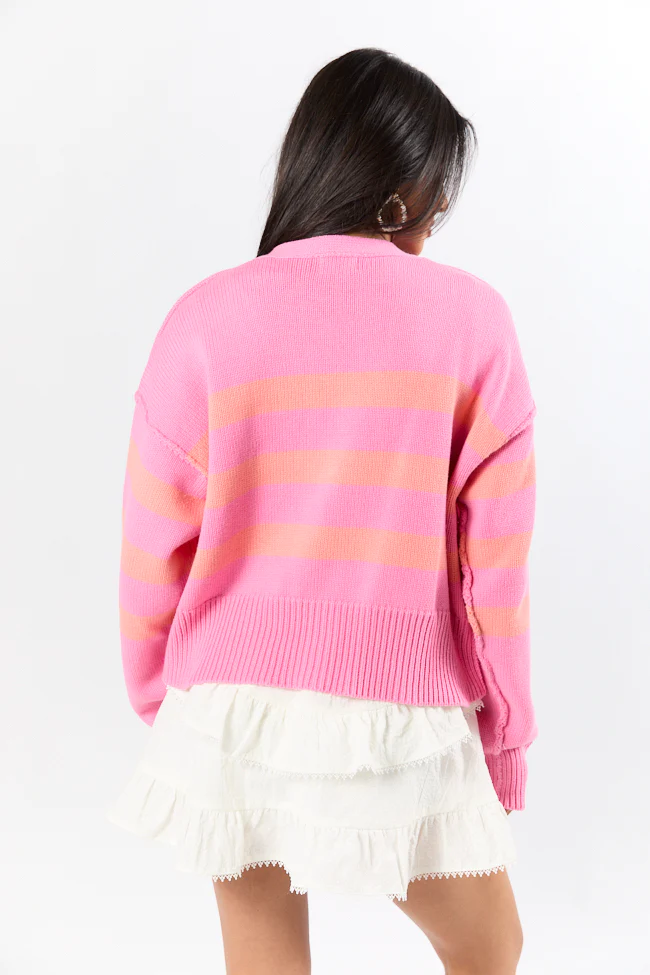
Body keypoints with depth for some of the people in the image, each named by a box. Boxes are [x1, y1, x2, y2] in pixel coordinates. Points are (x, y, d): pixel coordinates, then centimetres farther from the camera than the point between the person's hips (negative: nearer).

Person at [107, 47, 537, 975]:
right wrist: (505, 731, 6)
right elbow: (494, 559, -7)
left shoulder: (207, 321, -5)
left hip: (235, 714, 2)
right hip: (400, 725, -1)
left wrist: (158, 697, 15)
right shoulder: (471, 321, -8)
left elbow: (154, 548, -1)